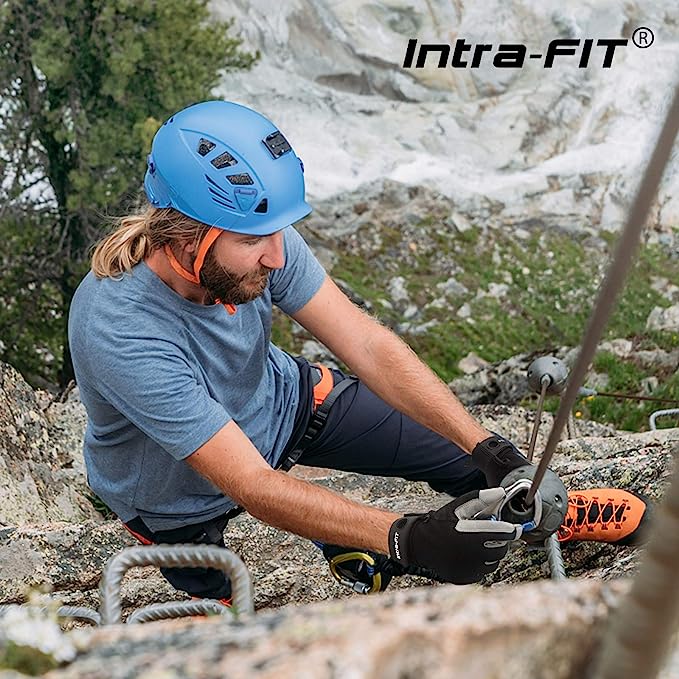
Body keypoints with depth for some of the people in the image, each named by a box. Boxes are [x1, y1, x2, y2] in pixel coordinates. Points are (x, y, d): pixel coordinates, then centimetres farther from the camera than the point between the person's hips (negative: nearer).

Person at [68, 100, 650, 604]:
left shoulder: (259, 235, -27)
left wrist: (488, 448, -32)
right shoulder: (119, 332, -41)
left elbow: (367, 345, -25)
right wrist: (407, 539, -47)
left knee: (471, 457, 0)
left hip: (273, 399, 3)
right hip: (184, 497, -3)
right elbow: (251, 485, -41)